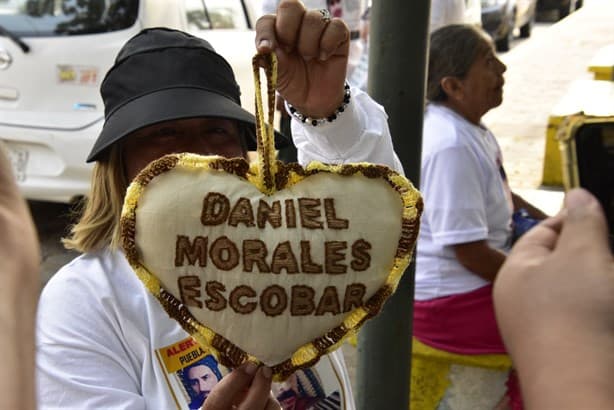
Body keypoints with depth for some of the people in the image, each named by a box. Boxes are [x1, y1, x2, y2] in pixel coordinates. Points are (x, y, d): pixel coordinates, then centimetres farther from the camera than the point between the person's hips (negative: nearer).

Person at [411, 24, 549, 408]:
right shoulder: (451, 146, -26)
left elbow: (502, 197, 20)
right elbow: (470, 253, -26)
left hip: (475, 276, 10)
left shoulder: (469, 125, 5)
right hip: (452, 303, -10)